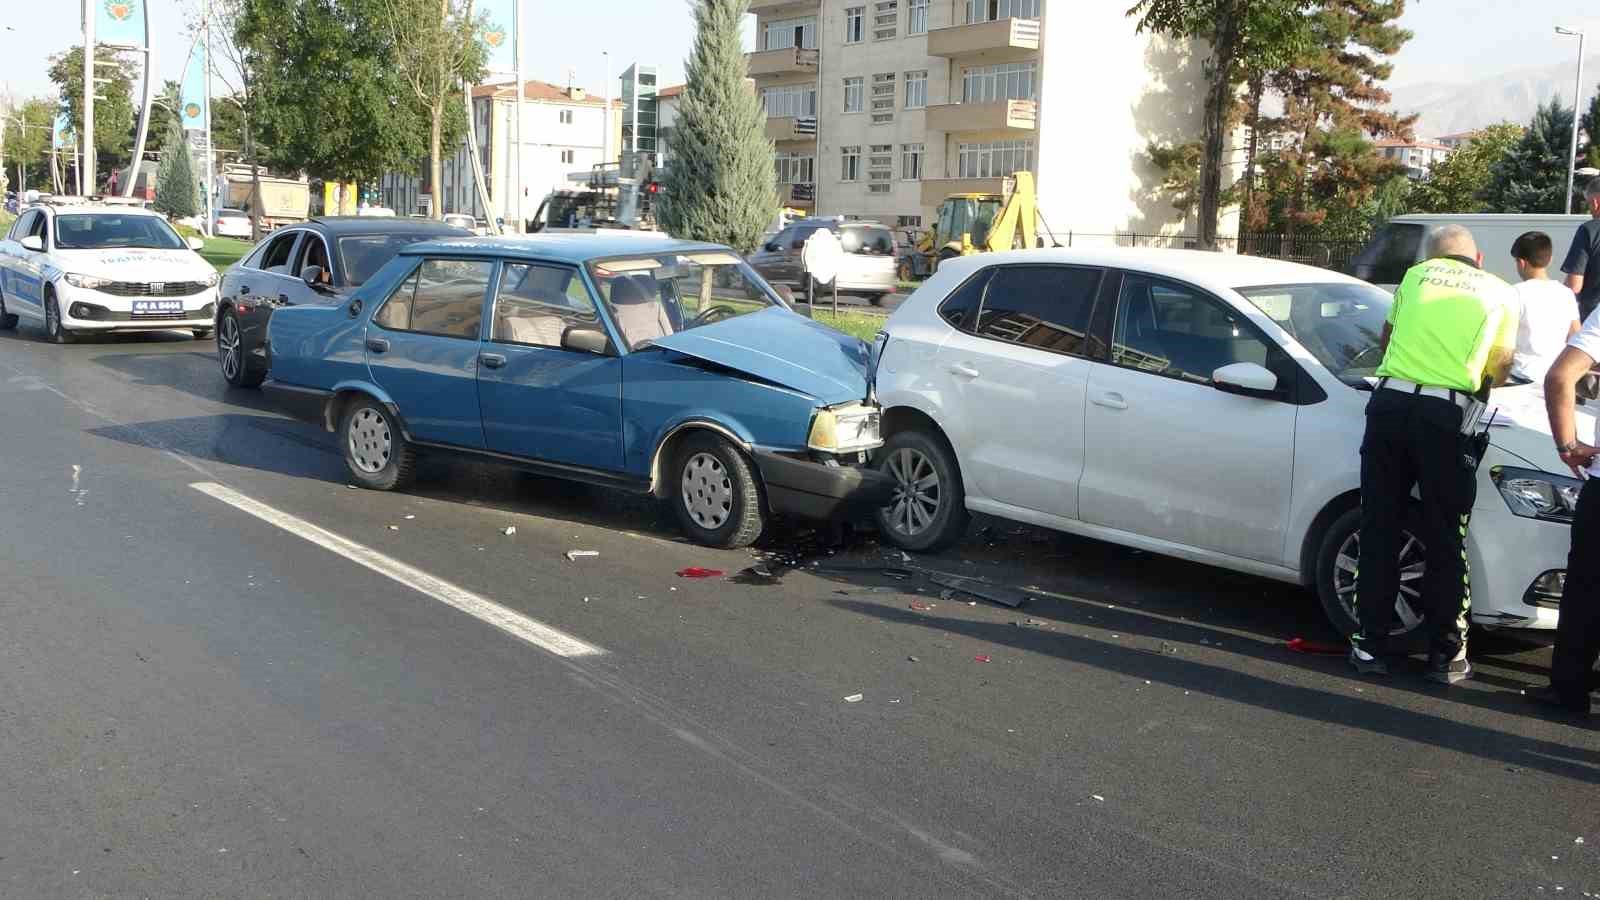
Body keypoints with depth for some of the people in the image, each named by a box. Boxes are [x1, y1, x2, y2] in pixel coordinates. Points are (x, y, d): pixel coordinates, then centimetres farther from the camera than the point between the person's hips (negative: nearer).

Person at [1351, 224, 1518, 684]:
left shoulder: (1416, 274, 18)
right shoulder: (1500, 292, 15)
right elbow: (1500, 368, 22)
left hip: (1389, 401, 1)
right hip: (1446, 415, -1)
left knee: (1379, 532, 9)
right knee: (1446, 541, 8)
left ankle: (1370, 645, 14)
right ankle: (1447, 654, 14)